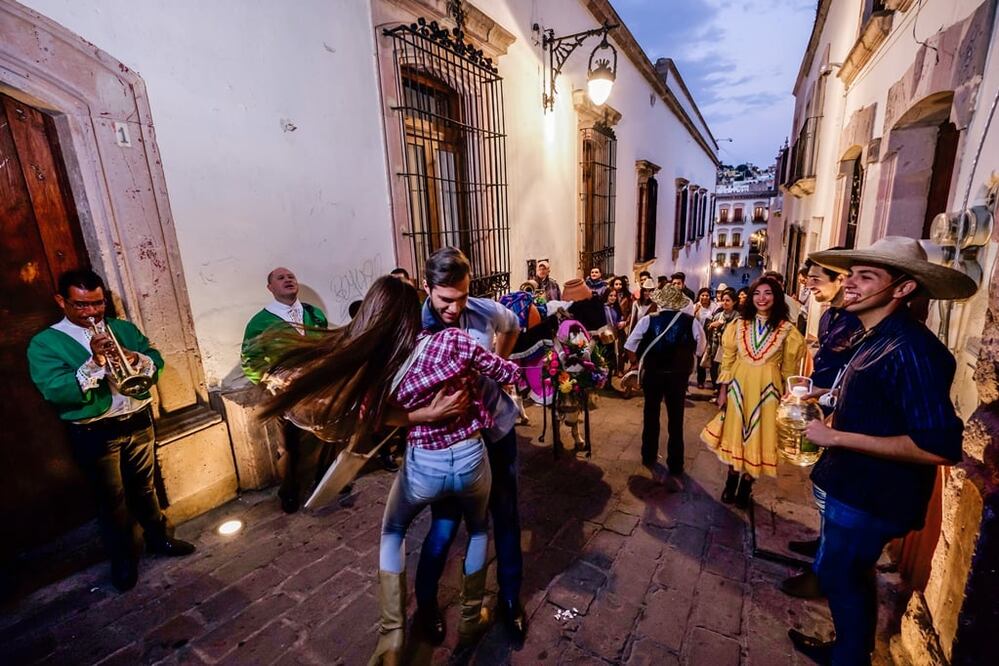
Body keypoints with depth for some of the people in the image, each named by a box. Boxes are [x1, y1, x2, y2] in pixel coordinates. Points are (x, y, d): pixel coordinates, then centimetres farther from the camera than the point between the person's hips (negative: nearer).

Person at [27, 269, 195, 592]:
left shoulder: (124, 328, 4)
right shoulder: (44, 343, -7)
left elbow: (157, 363, -2)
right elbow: (56, 392, -18)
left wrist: (135, 358, -23)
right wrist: (94, 362, -30)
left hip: (138, 422, 3)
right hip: (94, 435, -3)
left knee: (145, 486, 19)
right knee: (112, 499, 12)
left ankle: (159, 537, 38)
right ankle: (122, 559, 31)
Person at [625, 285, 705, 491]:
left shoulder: (648, 320, -11)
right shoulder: (691, 322, -9)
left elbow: (630, 346, -8)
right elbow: (700, 350, -1)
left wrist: (637, 364, 8)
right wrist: (685, 363, 13)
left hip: (652, 374, 0)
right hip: (678, 376, 0)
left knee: (651, 417, 19)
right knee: (676, 422, 9)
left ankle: (649, 457, 35)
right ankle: (675, 471, 8)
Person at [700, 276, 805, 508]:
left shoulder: (787, 330, -2)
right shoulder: (739, 325, 2)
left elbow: (788, 369, 1)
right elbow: (727, 360, 3)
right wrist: (723, 391, 1)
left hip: (766, 390, -1)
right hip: (739, 386, 2)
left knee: (757, 437, 8)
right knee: (735, 434, 11)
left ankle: (745, 487, 27)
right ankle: (731, 484, 30)